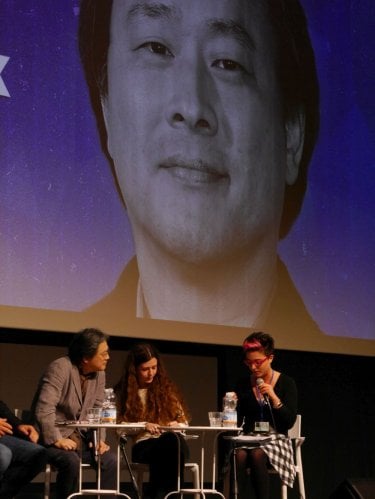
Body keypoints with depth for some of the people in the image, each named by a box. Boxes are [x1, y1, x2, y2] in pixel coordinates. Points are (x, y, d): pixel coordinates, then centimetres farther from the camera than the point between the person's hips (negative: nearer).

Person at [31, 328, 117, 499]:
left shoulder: (99, 373, 4)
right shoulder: (60, 368, -19)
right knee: (71, 461, -33)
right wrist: (57, 439, -29)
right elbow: (44, 409, -26)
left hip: (79, 437, 7)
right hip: (52, 437, -6)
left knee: (110, 460, -15)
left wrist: (97, 438, -9)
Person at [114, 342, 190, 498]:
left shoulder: (166, 387, 18)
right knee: (171, 440, -38)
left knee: (174, 439, -39)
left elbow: (183, 421, 19)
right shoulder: (123, 392, 10)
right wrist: (142, 426, -13)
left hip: (171, 444, 2)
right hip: (142, 446, -2)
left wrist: (177, 425, -3)